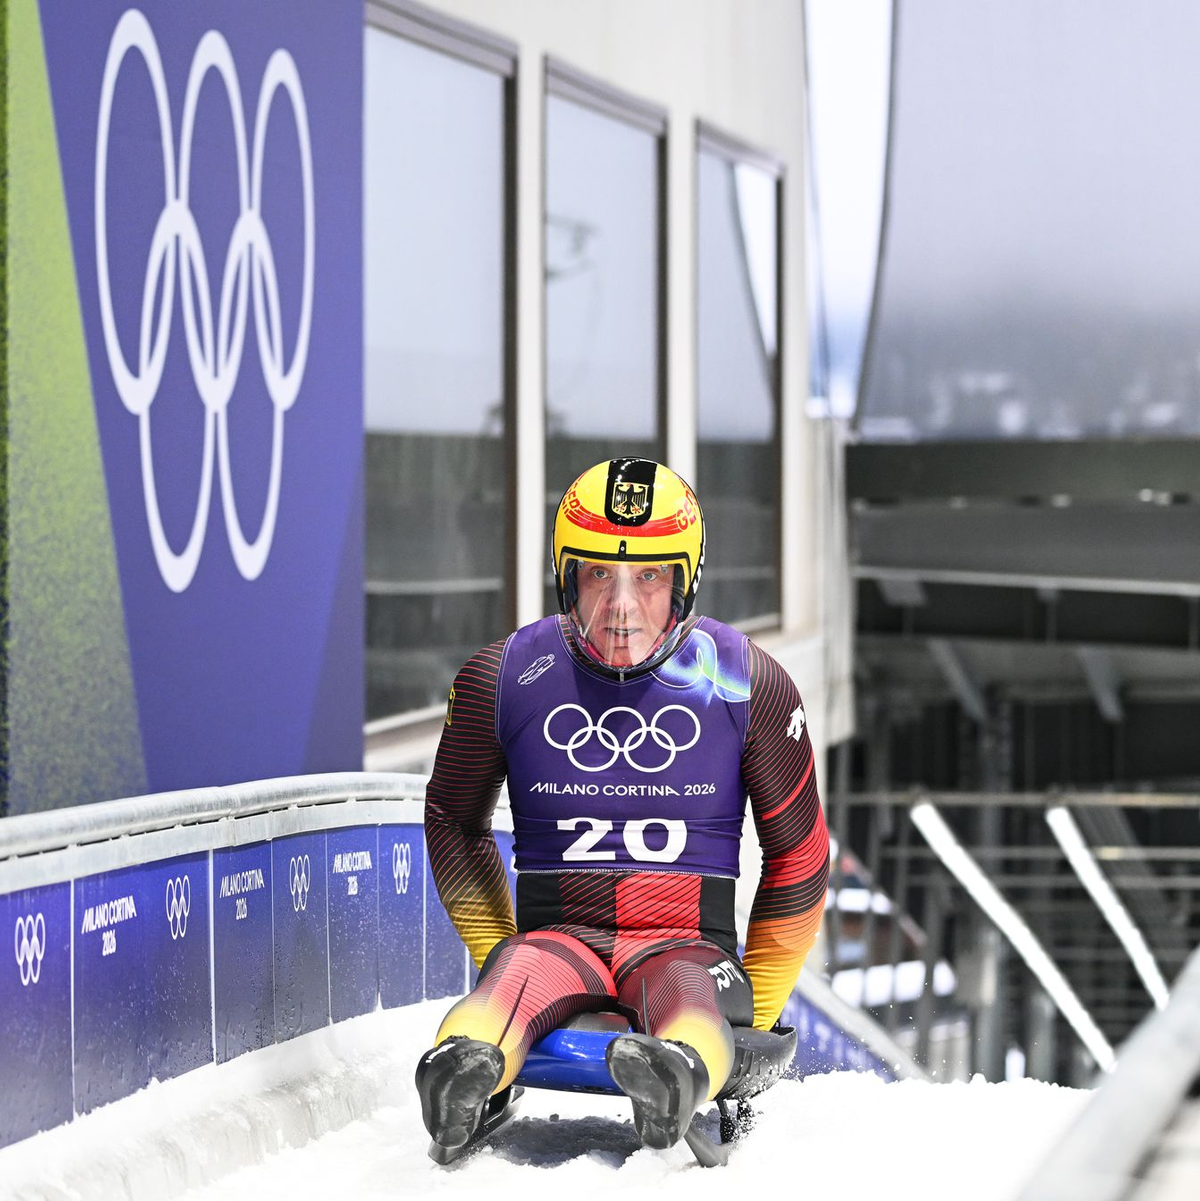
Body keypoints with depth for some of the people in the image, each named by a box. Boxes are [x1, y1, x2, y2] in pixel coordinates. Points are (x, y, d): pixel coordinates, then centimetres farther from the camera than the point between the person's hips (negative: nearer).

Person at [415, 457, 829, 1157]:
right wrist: (495, 951, 11)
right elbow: (455, 820, 19)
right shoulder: (503, 679, 3)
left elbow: (797, 850, 11)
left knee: (689, 1000, -37)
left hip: (688, 945, -1)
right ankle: (467, 1073, -65)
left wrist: (758, 1007, 10)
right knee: (515, 977, -35)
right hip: (557, 937, 1)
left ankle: (680, 1079, -69)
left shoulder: (749, 686, 2)